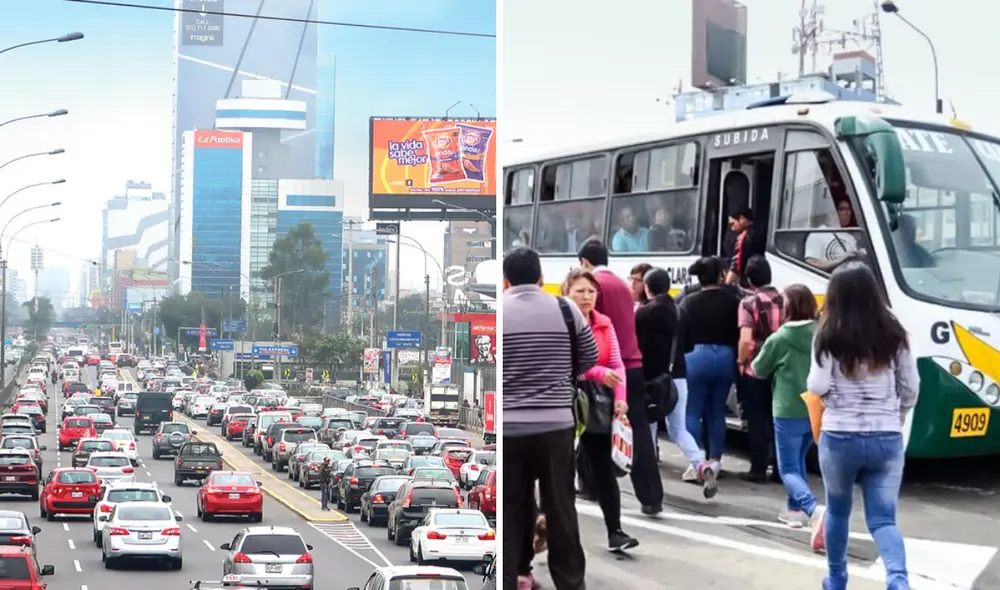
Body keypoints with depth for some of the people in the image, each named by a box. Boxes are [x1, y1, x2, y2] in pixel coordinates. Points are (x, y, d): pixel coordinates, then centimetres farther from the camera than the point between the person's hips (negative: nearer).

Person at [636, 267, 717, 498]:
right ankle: (702, 466, -11)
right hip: (677, 376, 5)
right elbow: (688, 345, 14)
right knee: (678, 428, 9)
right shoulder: (679, 311, 7)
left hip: (652, 378, -5)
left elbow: (638, 346, -13)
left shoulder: (643, 313, -10)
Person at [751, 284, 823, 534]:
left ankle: (814, 509, -22)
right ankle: (795, 509, 33)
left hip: (789, 413, -5)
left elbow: (759, 370, 3)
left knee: (788, 469, 2)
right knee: (798, 460, 26)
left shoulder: (779, 339, -12)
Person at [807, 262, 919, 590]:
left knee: (838, 509, 20)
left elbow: (818, 387, -13)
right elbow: (911, 387, 6)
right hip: (887, 439, 2)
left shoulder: (829, 335, -8)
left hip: (840, 437, -2)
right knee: (883, 518, 5)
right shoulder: (893, 333, 1)